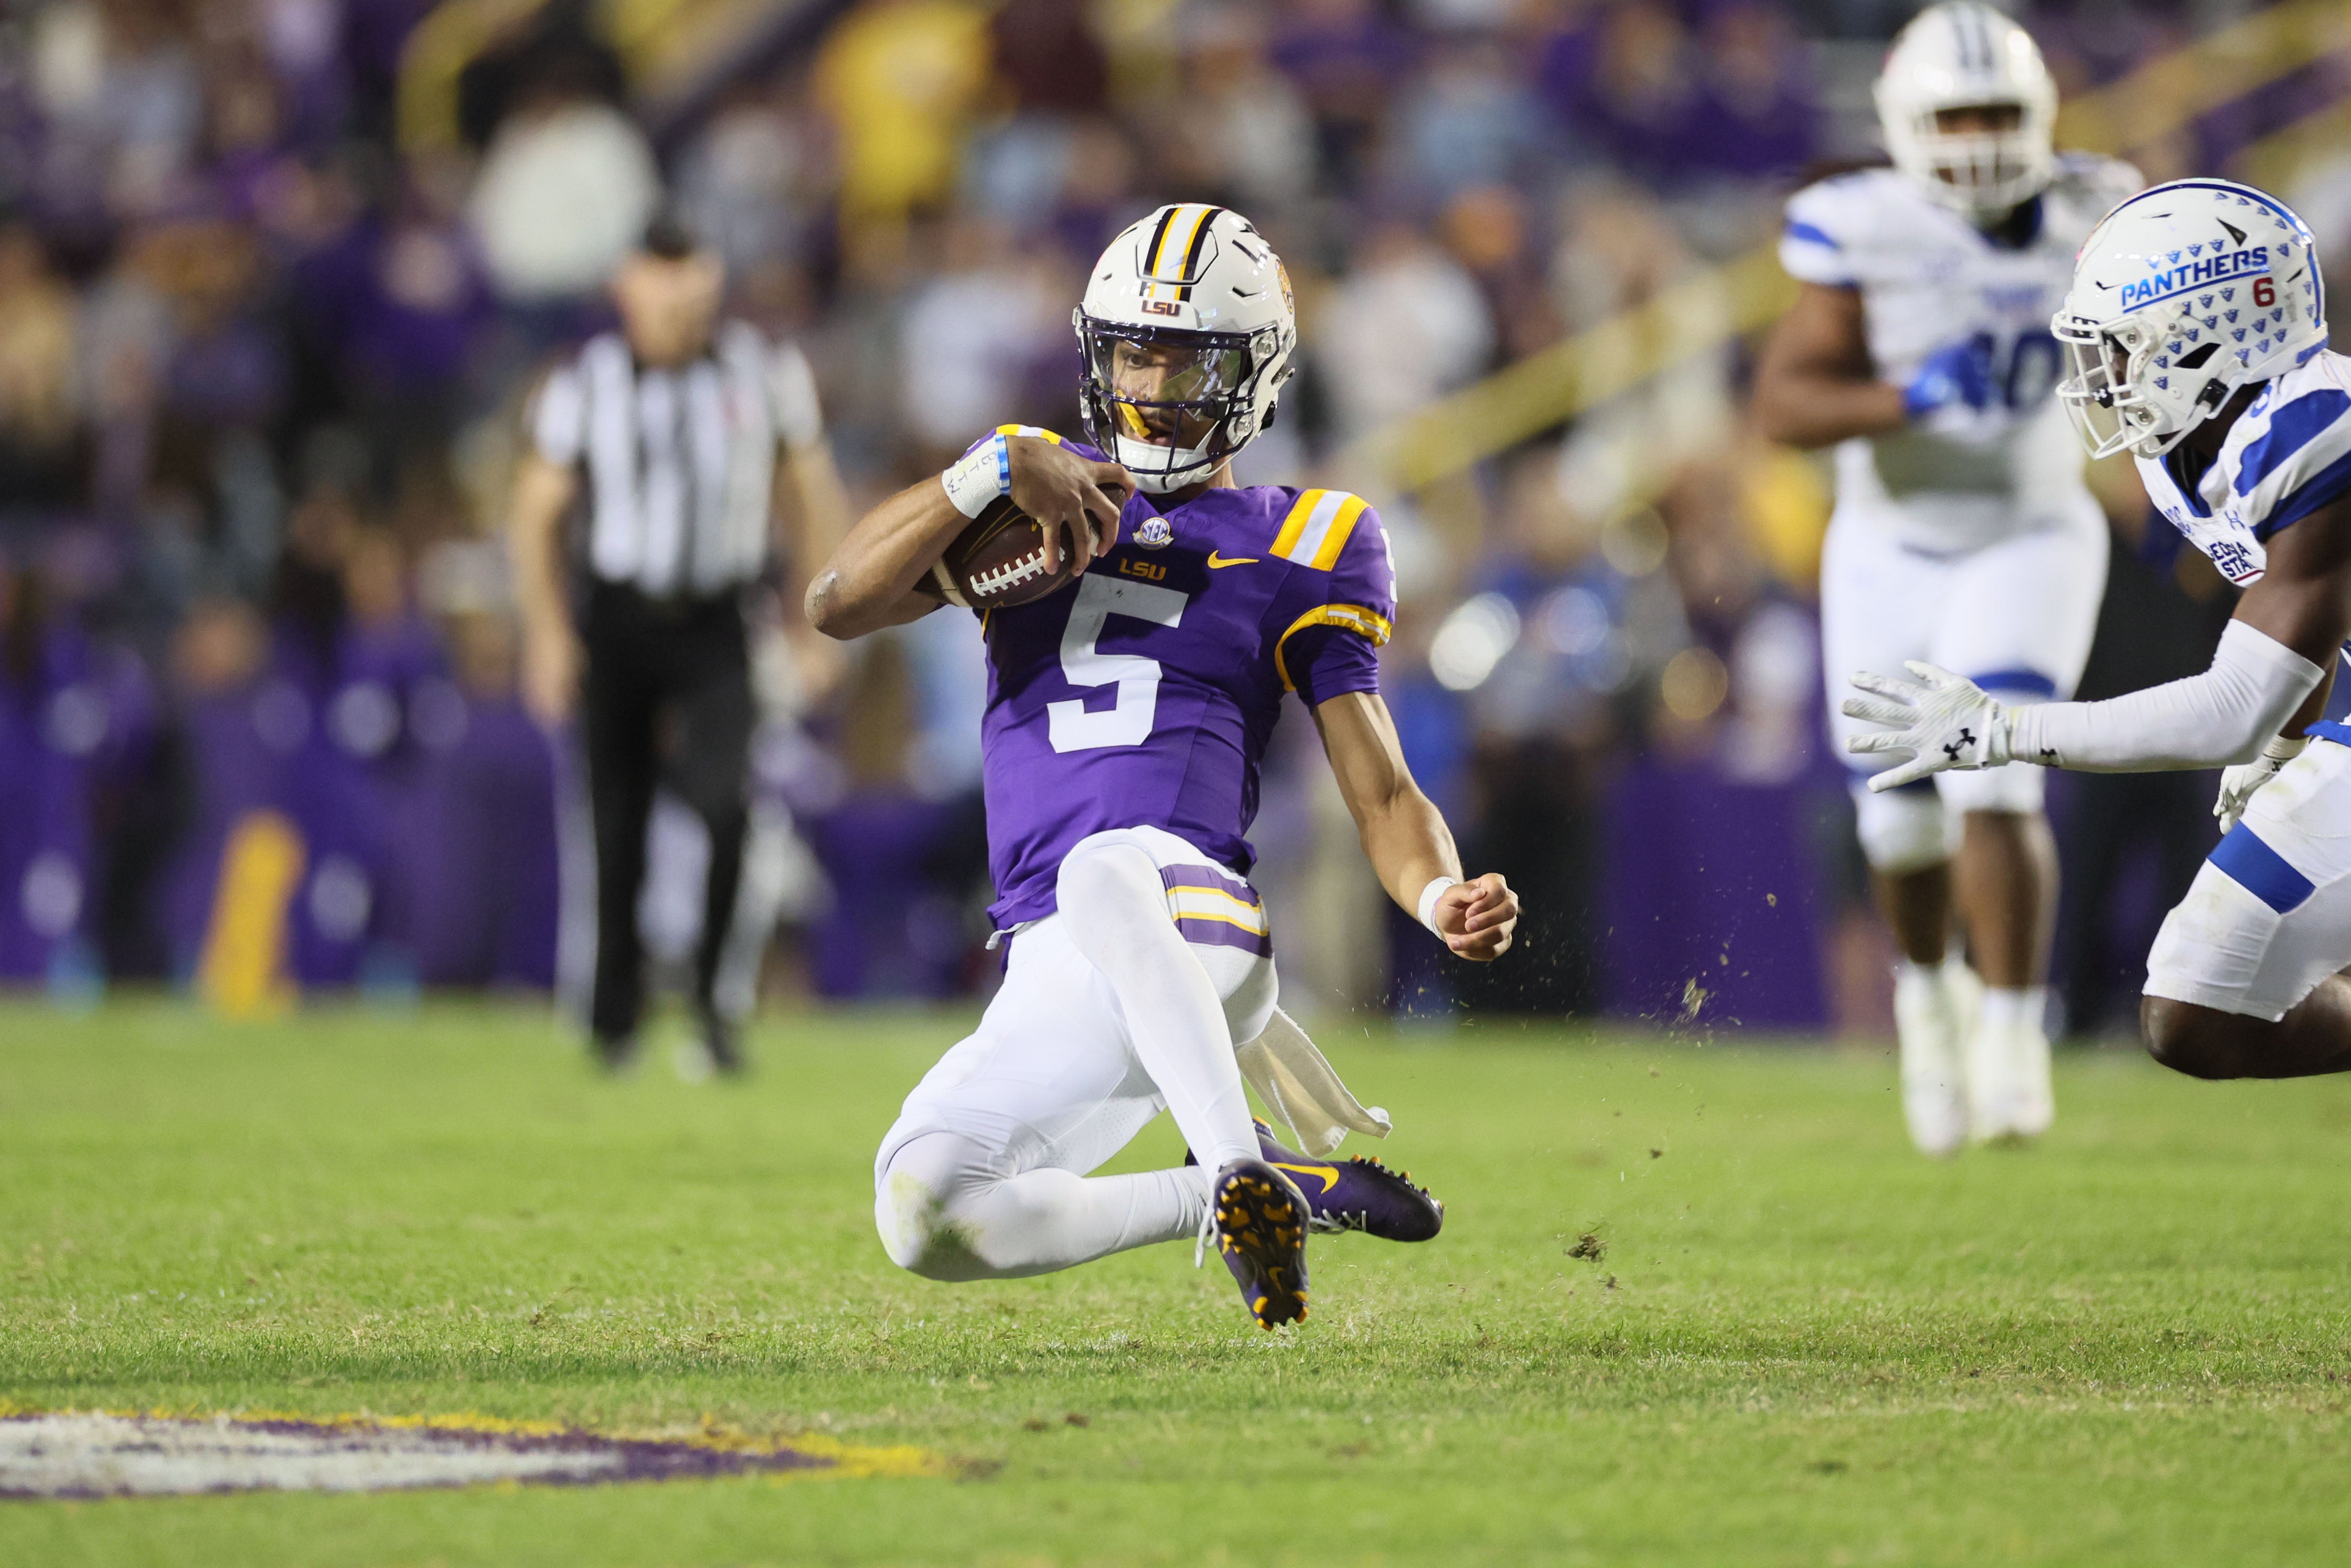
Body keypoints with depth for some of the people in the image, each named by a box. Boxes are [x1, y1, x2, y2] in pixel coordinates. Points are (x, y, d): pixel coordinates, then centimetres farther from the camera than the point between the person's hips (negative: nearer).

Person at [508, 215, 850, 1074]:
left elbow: (814, 495, 8)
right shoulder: (586, 383, -3)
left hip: (715, 626, -1)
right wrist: (549, 632, -2)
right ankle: (616, 1015, 20)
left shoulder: (765, 373, -3)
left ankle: (712, 988, -3)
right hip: (619, 622, 1)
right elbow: (538, 512, 6)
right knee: (618, 827, 4)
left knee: (724, 804, -20)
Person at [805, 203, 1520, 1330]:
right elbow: (838, 605, 3)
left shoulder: (1299, 547, 12)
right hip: (1054, 977, 5)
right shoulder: (1036, 493, 18)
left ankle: (1250, 1179, -42)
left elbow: (1383, 796, 8)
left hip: (1190, 918, -5)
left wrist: (1445, 900, -15)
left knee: (1103, 874, -40)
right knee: (923, 1218, -10)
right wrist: (997, 471, -10)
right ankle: (1248, 1198, 1)